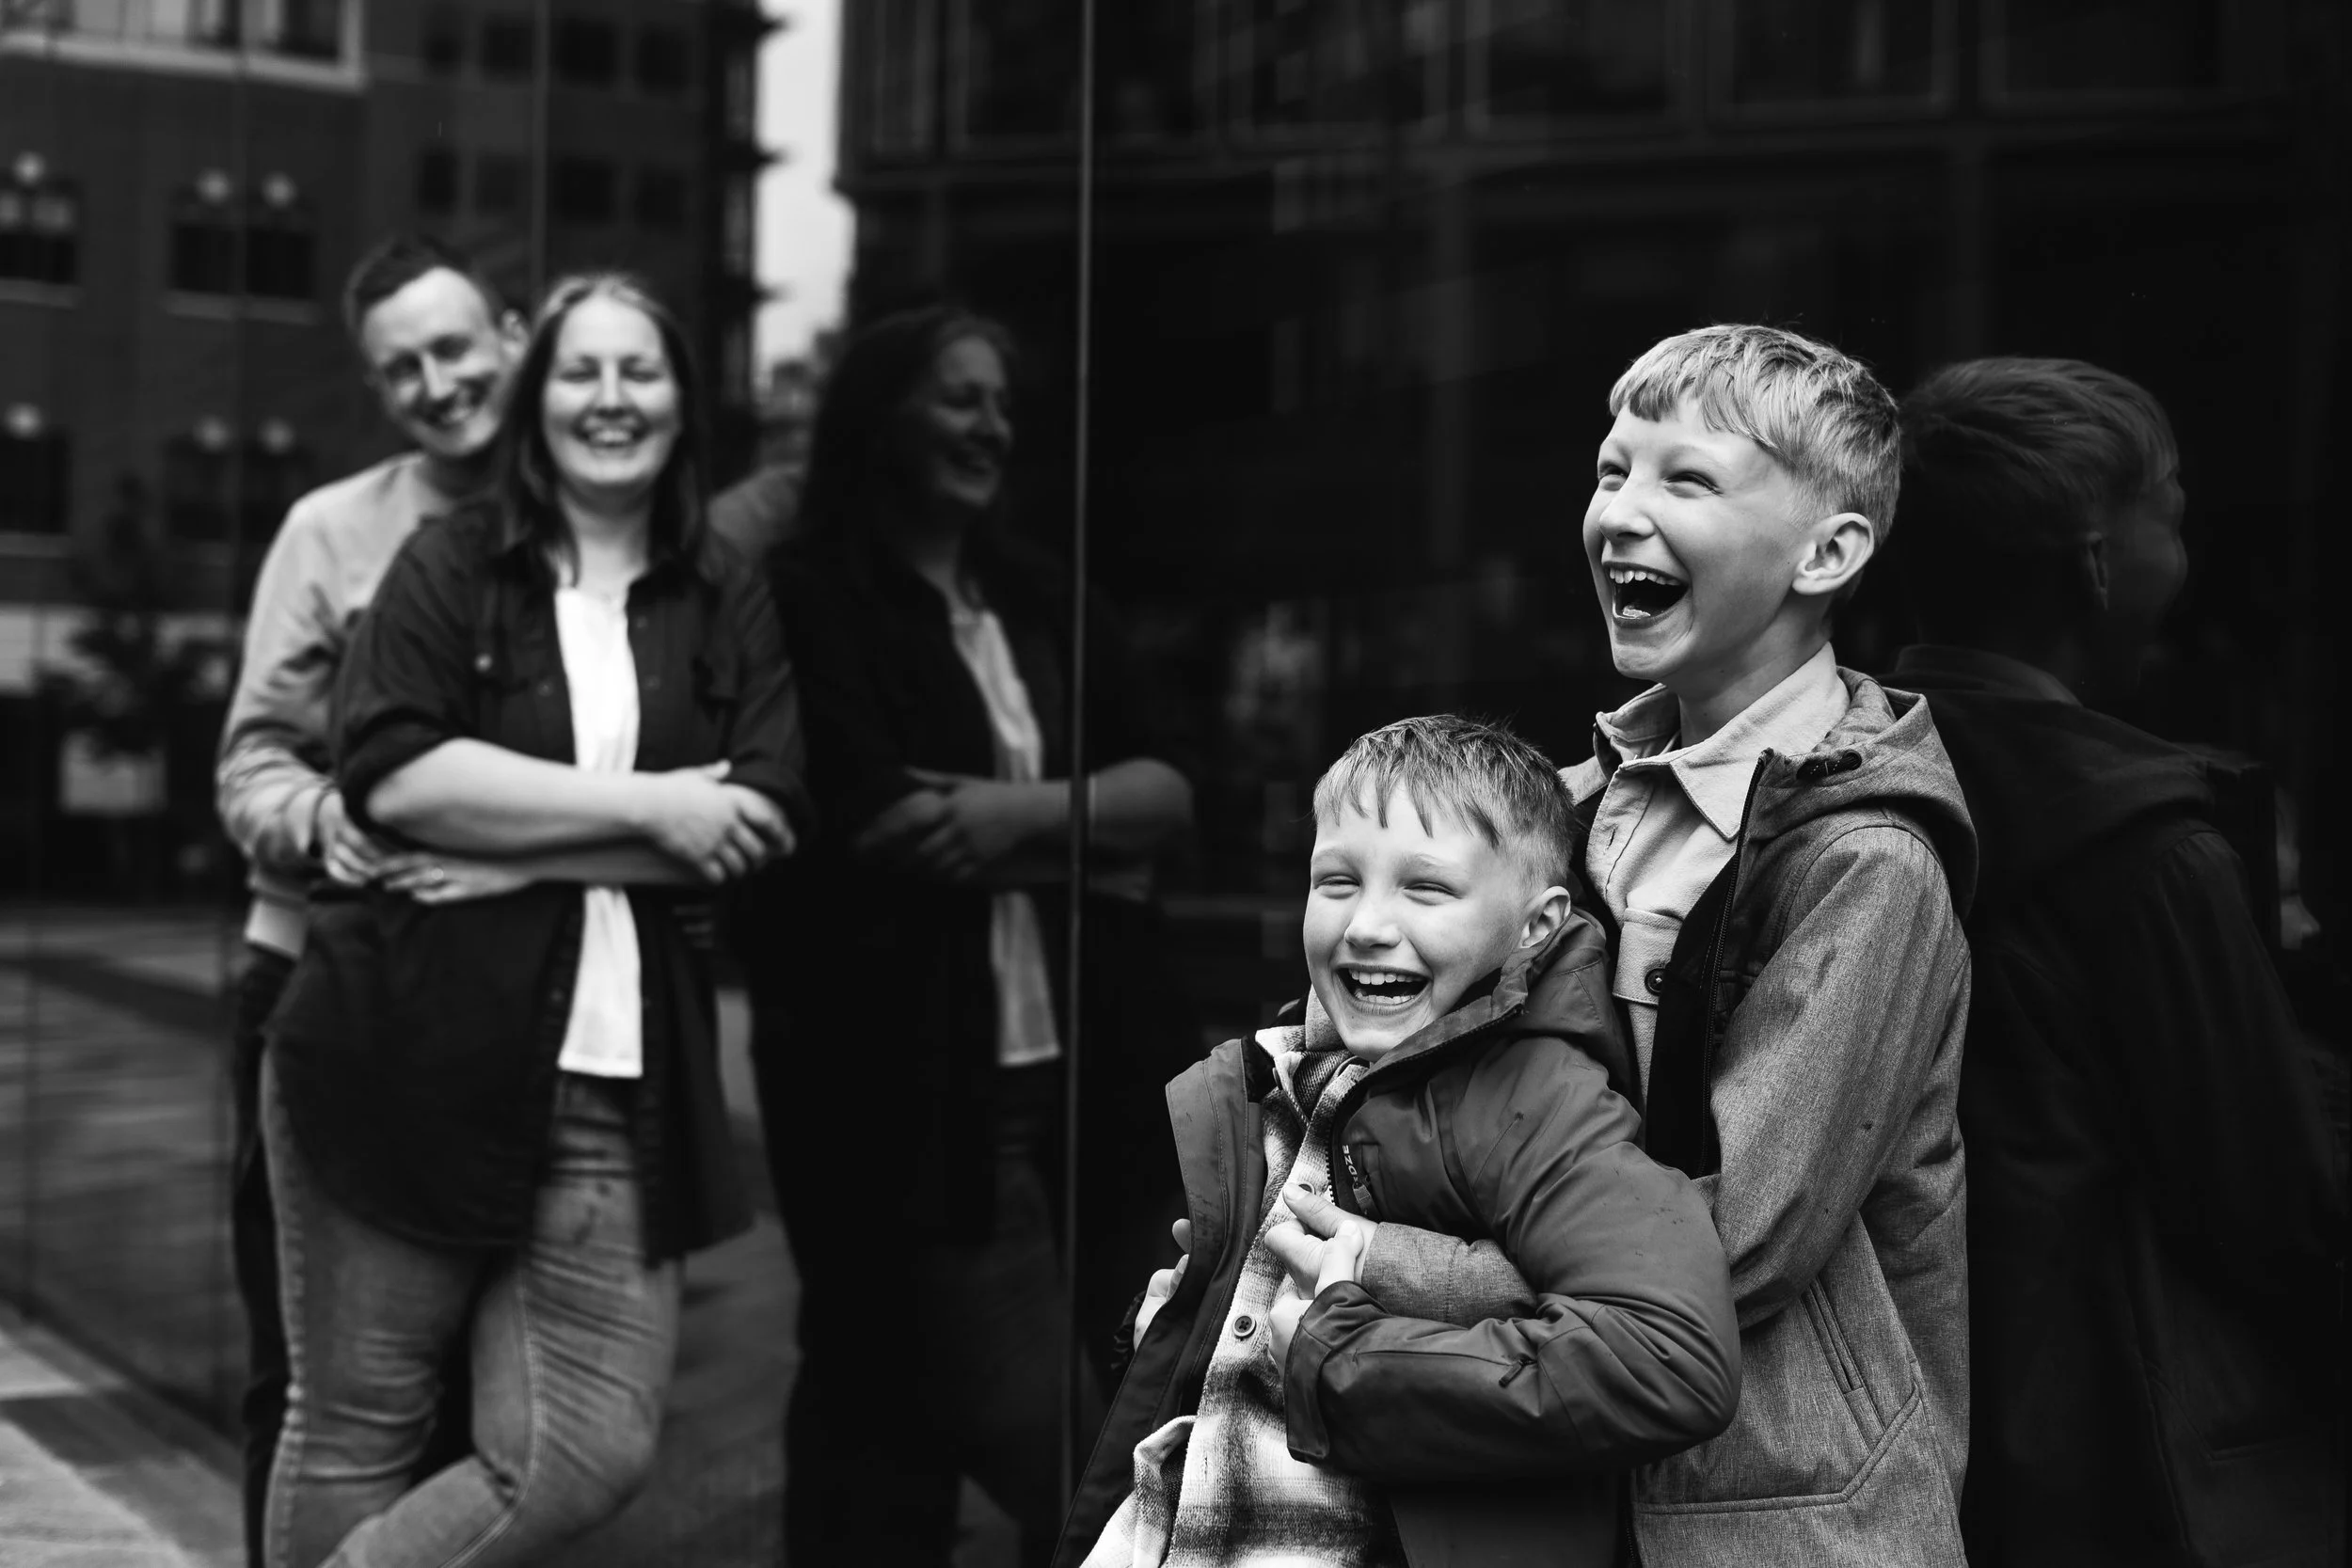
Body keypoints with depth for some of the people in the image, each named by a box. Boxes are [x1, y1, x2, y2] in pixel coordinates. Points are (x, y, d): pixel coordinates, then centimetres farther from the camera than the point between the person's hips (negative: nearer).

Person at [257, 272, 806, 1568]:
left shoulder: (729, 604, 11)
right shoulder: (451, 567, 5)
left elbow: (764, 816, -2)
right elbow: (391, 772, -11)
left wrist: (521, 852, -11)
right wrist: (648, 804, -13)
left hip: (621, 1086, 2)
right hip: (408, 1061, -2)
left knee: (590, 1457, -2)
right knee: (355, 1428, 5)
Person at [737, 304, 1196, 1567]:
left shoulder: (1040, 596, 15)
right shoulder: (805, 600, -5)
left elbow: (1168, 787, 6)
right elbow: (875, 822, -16)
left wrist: (1025, 812, -13)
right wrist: (1087, 839, -6)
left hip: (1084, 1076, 6)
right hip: (907, 1088, -6)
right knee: (1047, 1446, -3)